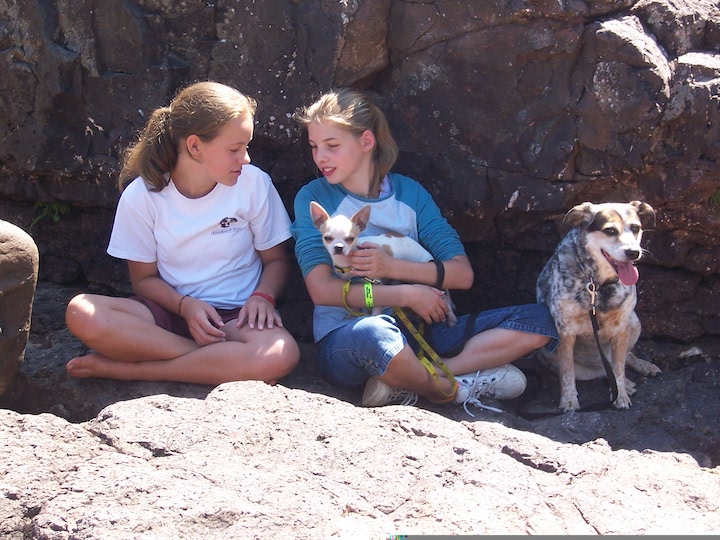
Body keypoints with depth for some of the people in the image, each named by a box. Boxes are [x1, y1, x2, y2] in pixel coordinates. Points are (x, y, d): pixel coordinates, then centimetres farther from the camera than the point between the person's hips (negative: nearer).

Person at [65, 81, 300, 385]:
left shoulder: (253, 184, -5)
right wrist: (185, 306, -17)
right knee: (81, 313, -28)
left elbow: (276, 259, 6)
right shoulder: (142, 195, -4)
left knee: (281, 355, -36)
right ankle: (221, 361, -22)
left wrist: (262, 297, -16)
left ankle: (126, 368, -23)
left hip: (237, 315, 0)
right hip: (171, 308, 1)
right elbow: (144, 277, 2)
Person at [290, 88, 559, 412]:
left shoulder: (409, 192, 10)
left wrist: (392, 267, -13)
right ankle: (454, 387, -13)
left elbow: (462, 274, 2)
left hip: (417, 331, 5)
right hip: (343, 335, -5)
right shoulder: (313, 198, 1)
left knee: (538, 322, -10)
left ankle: (403, 382, -22)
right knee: (375, 333, -43)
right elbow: (322, 290, -10)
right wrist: (408, 294, -14)